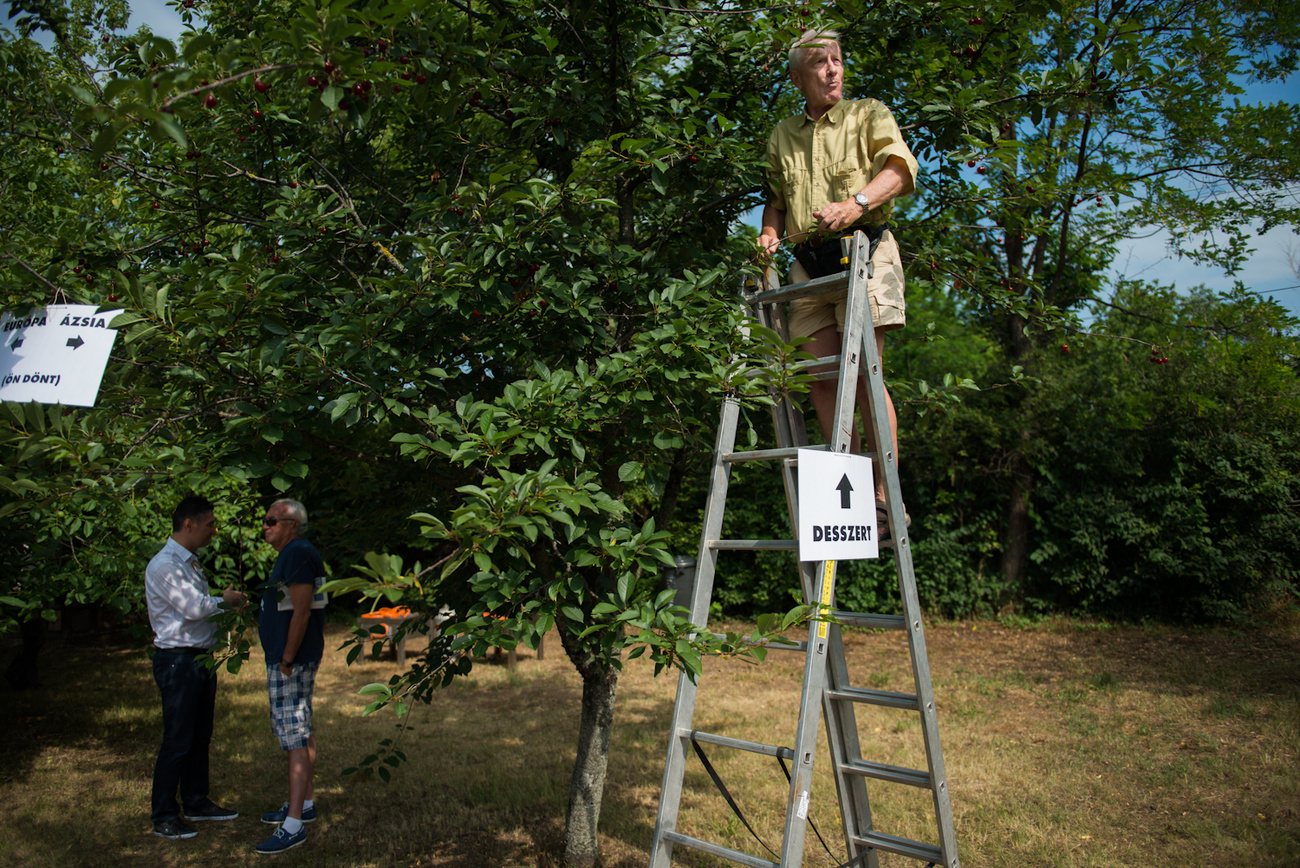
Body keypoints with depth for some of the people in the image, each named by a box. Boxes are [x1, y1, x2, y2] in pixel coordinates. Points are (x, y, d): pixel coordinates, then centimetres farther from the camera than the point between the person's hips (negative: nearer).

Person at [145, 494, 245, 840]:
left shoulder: (191, 561, 15)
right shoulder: (164, 565, -16)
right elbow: (194, 607, -22)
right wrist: (225, 600, -5)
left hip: (202, 658, 9)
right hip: (177, 660, -9)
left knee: (201, 736, 16)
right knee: (177, 741, -3)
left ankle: (196, 802, 28)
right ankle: (164, 817, 8)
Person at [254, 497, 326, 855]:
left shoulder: (298, 554, -17)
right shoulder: (291, 554, 17)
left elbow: (302, 611, -22)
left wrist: (286, 660, -20)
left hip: (291, 661, -11)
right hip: (288, 659, 11)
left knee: (297, 738, -8)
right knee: (301, 733, 17)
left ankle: (294, 825, -5)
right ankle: (304, 804, 29)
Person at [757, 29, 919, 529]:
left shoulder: (869, 115, 12)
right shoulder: (782, 135, 23)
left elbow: (900, 168, -4)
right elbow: (775, 197, 27)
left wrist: (857, 202, -23)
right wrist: (770, 233, 5)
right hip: (807, 263, 4)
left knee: (863, 374, -14)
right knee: (819, 378, -4)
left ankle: (885, 497, -10)